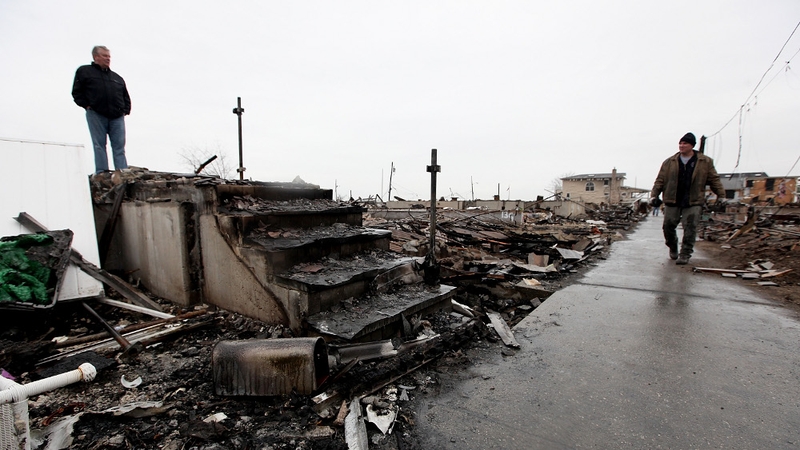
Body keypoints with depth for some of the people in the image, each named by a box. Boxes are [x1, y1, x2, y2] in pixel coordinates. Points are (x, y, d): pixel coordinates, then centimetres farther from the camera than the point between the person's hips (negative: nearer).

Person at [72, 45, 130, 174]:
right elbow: (77, 92, 9)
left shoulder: (117, 77, 25)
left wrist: (125, 110, 8)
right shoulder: (84, 71, 13)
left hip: (117, 117, 3)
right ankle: (101, 173, -5)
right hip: (96, 115, -2)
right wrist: (86, 105, -3)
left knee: (119, 146, -5)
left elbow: (126, 96, 24)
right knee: (99, 145, -4)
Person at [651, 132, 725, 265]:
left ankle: (685, 255, 4)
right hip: (672, 201, 1)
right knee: (668, 227, 5)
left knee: (690, 229, -5)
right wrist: (654, 195, -4)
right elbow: (660, 180, 6)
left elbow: (714, 180, 8)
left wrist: (721, 196, 4)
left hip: (693, 203, -1)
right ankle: (673, 248, 30)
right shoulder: (669, 162, 6)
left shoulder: (705, 162, 5)